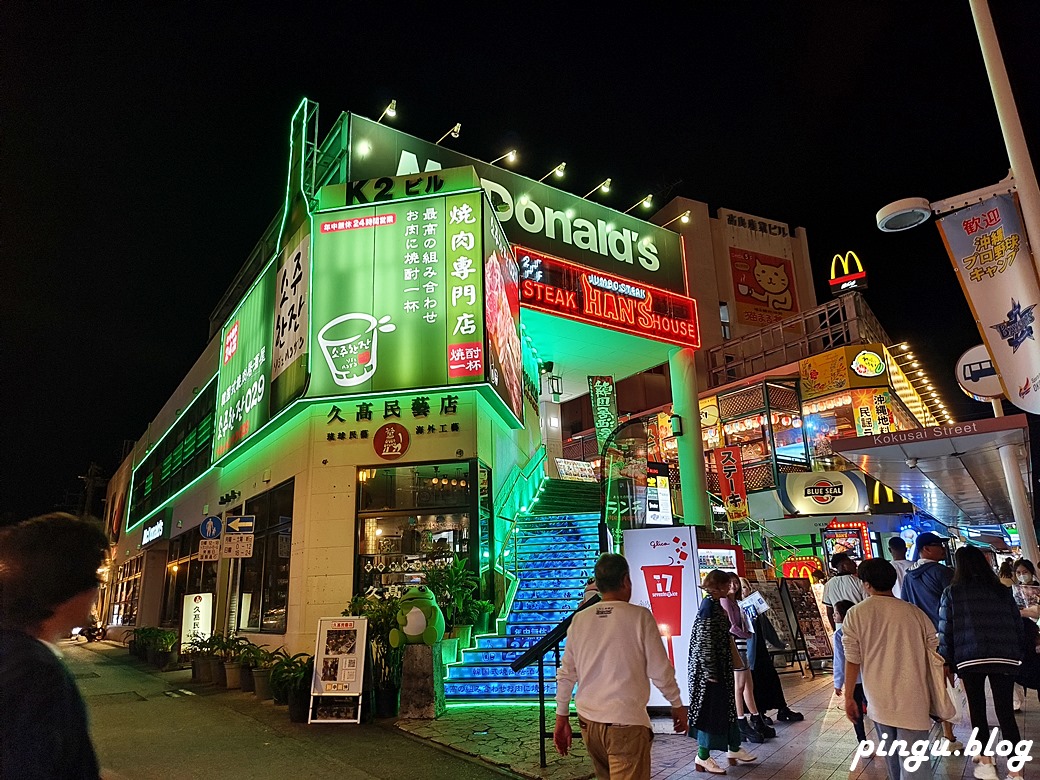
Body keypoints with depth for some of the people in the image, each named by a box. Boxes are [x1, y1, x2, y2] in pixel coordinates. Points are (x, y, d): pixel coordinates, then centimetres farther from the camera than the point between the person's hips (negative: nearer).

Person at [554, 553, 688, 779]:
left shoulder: (579, 620, 3)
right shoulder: (640, 616, -9)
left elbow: (566, 675, 7)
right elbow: (660, 671, -5)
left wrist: (562, 718, 16)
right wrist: (677, 705, 11)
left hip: (588, 721, 5)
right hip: (626, 723, -5)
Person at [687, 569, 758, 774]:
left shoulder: (715, 604, 9)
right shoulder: (709, 606, -21)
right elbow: (704, 642, -23)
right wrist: (711, 672, -21)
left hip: (720, 666, 10)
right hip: (709, 668, -10)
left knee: (725, 706, 19)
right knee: (710, 709, 0)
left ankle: (734, 750, 34)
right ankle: (702, 758, 11)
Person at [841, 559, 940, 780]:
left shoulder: (855, 614, -4)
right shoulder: (913, 612, 0)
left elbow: (852, 659, -4)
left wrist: (849, 697, 5)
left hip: (879, 699, 0)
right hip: (912, 698, 0)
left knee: (891, 755, 19)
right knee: (914, 760, -1)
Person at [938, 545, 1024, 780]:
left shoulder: (952, 592, 0)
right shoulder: (1002, 590, 6)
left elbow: (945, 629, 0)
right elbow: (1017, 624, 7)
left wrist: (946, 661, 7)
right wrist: (1017, 654, 17)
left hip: (969, 658, -2)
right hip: (1004, 657, 2)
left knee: (977, 710, 12)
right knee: (1005, 711, 6)